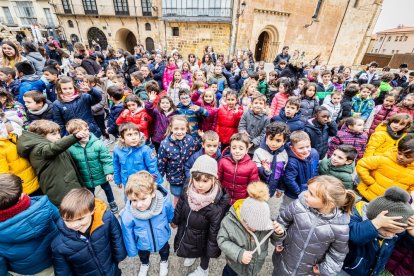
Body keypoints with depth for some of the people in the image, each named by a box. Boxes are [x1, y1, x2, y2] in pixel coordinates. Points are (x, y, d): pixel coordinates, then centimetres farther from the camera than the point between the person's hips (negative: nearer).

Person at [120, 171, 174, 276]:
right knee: (143, 256, 35)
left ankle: (164, 261, 69)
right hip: (142, 244, 0)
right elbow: (128, 235, -17)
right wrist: (132, 250, -1)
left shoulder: (165, 202, -38)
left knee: (164, 251, 34)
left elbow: (170, 213, -12)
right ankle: (144, 264, 71)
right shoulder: (127, 215, -38)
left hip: (162, 239, 0)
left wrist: (172, 221, 9)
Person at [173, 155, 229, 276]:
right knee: (188, 246, 35)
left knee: (204, 252, 27)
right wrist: (175, 220, 11)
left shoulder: (216, 206, -39)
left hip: (201, 236, -4)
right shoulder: (187, 191, -24)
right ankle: (191, 255, 69)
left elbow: (214, 231, -25)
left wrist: (212, 250, -13)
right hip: (185, 229, 5)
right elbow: (179, 206, -4)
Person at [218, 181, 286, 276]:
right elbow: (222, 241, -21)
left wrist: (279, 234, -32)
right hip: (235, 263, -1)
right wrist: (239, 254, -32)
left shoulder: (264, 221, -26)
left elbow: (274, 239, -10)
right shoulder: (229, 221, -32)